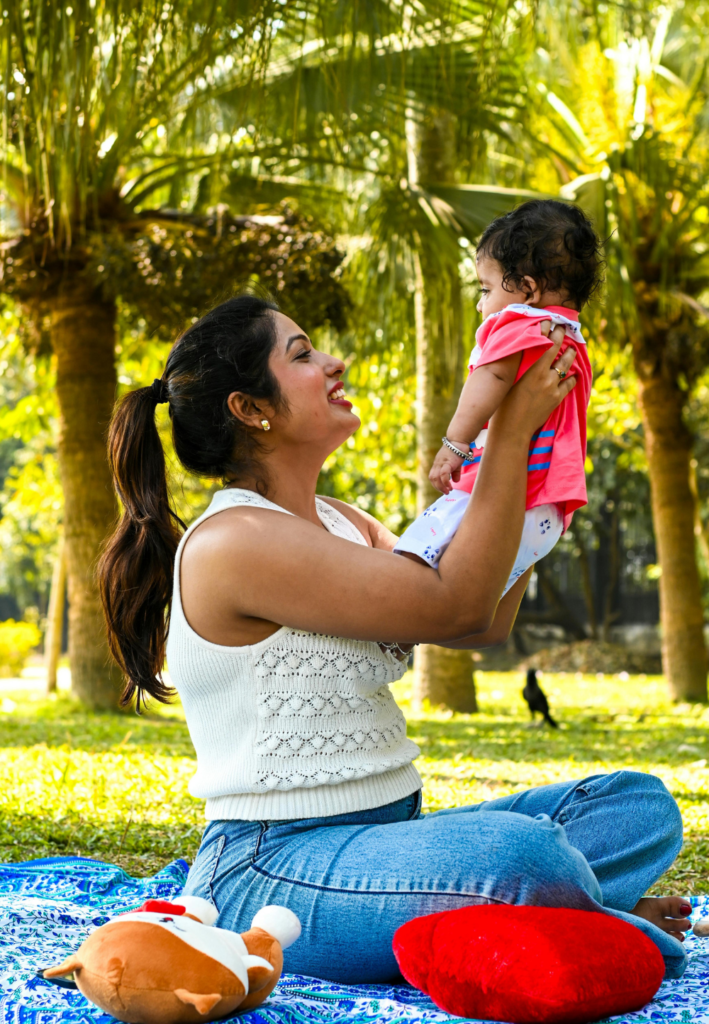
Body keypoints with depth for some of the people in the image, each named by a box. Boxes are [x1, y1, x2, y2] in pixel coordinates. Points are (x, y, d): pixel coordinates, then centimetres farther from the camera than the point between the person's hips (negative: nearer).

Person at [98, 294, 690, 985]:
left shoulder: (340, 523, 15)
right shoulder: (234, 541, -16)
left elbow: (489, 624, 15)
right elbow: (456, 606, -17)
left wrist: (527, 444, 12)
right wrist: (515, 427, -10)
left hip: (381, 840, 10)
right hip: (269, 869, -10)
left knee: (639, 804, 2)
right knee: (523, 854, -34)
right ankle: (611, 925, -4)